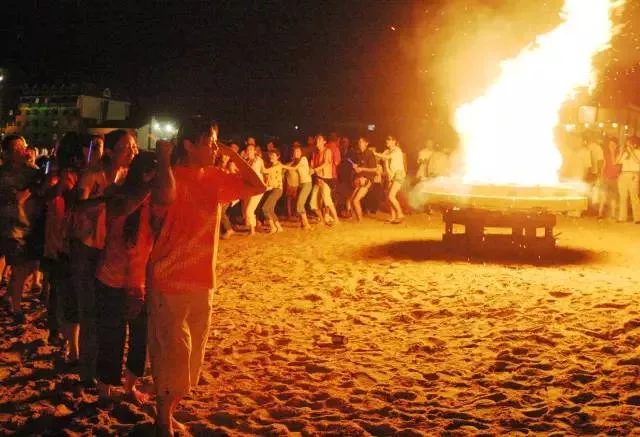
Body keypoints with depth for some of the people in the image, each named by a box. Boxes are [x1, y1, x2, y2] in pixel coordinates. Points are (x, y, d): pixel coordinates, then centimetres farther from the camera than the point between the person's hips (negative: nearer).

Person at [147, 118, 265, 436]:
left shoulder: (214, 178, 5)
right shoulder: (173, 177, -16)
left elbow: (257, 187, 9)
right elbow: (165, 197, -40)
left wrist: (232, 156, 1)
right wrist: (163, 157, -25)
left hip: (202, 282, 7)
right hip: (170, 283, -7)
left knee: (190, 356, 16)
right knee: (172, 355, 0)